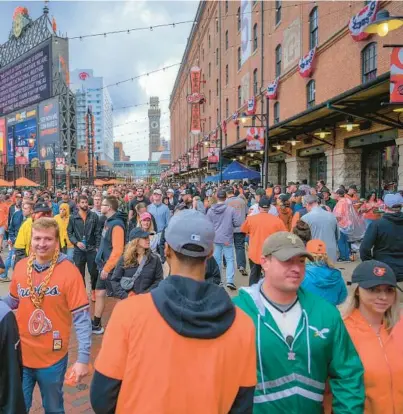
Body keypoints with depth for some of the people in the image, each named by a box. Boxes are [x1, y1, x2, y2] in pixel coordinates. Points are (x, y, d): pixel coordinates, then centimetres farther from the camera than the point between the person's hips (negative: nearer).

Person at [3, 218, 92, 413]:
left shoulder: (69, 271, -20)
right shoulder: (21, 266, -5)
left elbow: (81, 317, -19)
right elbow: (13, 300, 12)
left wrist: (83, 358, -22)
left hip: (52, 358, -3)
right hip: (20, 354, 3)